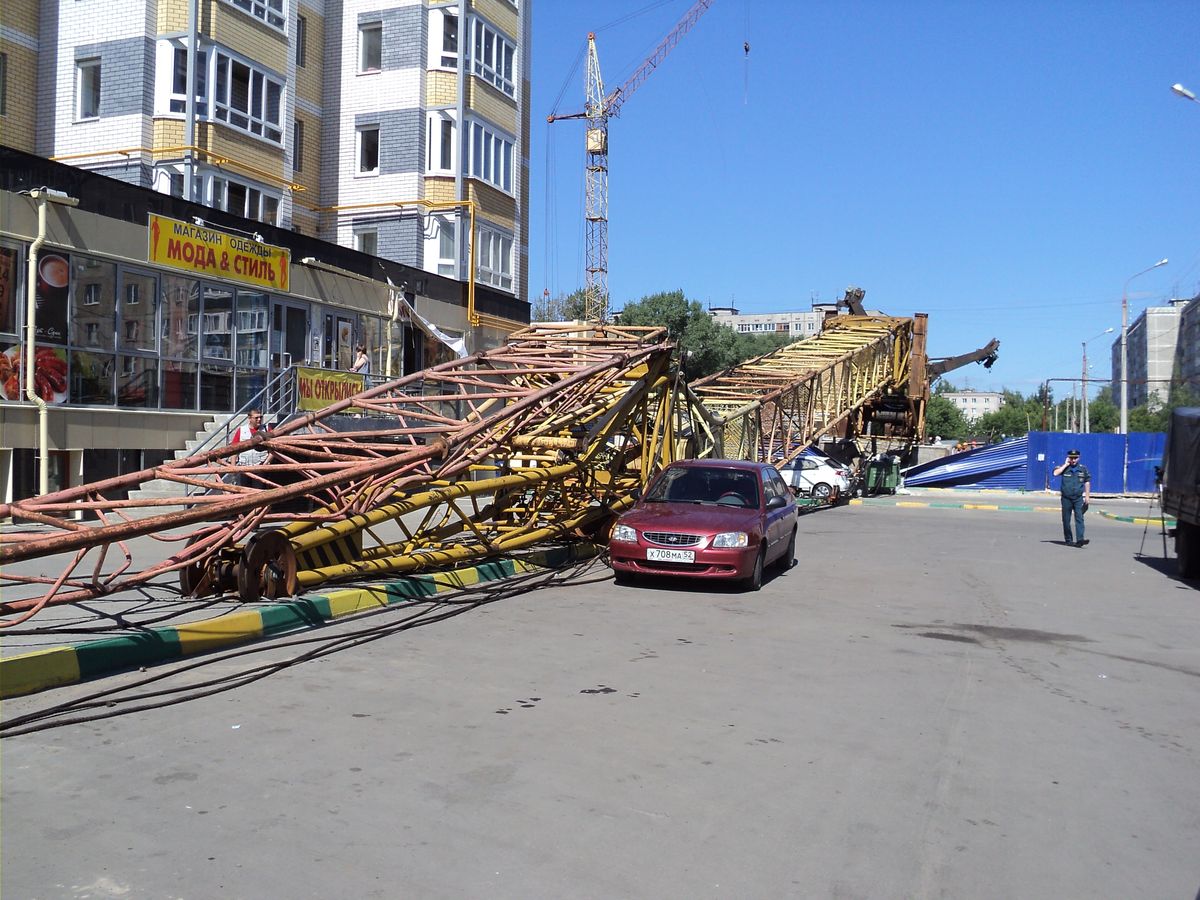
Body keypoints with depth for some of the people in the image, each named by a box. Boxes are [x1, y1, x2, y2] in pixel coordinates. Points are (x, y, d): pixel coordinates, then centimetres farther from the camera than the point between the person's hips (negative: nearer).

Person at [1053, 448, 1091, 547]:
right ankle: (1068, 540, 18)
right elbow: (1055, 473, -18)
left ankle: (1080, 539, -20)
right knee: (1066, 520, 6)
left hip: (1079, 498, 0)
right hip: (1066, 498, 0)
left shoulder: (1083, 468, 6)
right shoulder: (1064, 467, 2)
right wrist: (1065, 465, -12)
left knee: (1079, 518, -12)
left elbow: (1087, 483, 12)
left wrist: (1087, 496, 8)